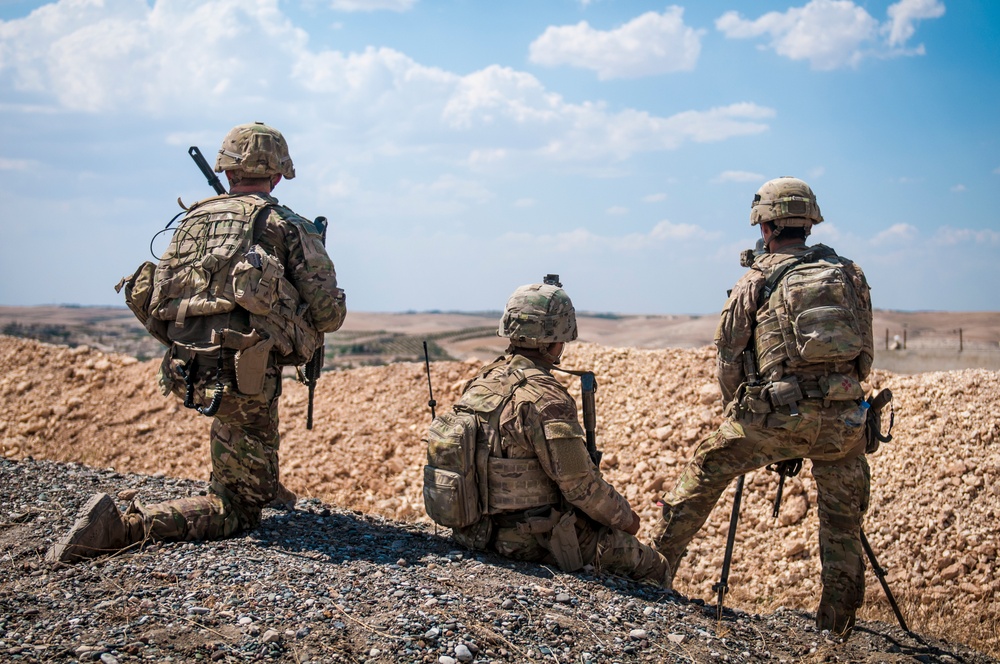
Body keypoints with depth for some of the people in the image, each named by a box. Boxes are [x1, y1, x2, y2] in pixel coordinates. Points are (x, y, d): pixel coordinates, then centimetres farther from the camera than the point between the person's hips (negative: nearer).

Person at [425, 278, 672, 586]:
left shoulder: (481, 380, 3)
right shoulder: (545, 399, -23)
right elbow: (581, 484, -20)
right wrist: (626, 518, -2)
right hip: (532, 540, -9)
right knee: (653, 568, 3)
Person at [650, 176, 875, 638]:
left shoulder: (756, 280, 5)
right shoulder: (849, 274, 12)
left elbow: (728, 359, 8)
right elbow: (865, 356, 15)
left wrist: (737, 413, 23)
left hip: (775, 414, -2)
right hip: (845, 418, 3)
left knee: (705, 470, 17)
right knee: (842, 521, 15)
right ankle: (836, 627, 19)